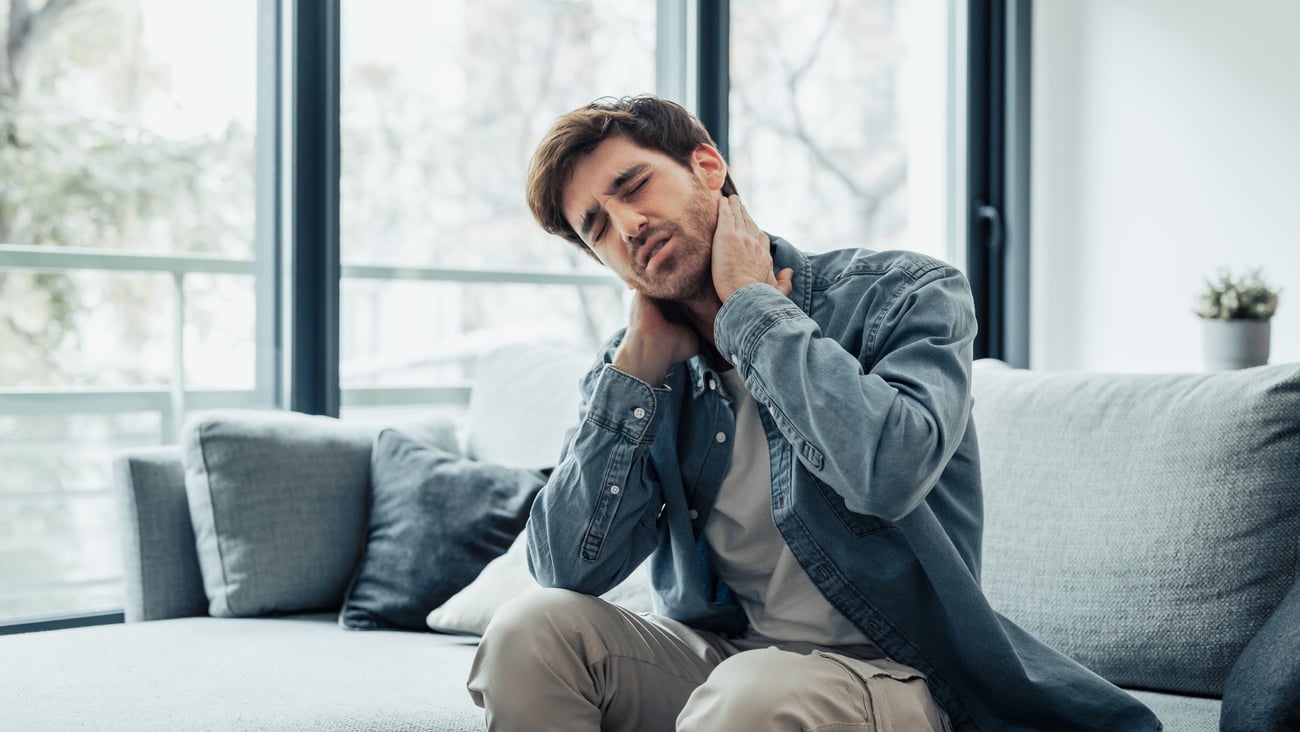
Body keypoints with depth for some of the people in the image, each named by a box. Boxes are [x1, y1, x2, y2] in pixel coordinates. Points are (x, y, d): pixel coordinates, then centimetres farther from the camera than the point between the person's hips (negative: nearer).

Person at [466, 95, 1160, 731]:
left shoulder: (906, 294, -8)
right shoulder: (633, 365, 5)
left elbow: (886, 467, -30)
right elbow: (566, 569, -7)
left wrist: (752, 304, -17)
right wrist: (644, 359, -9)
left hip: (885, 671, -5)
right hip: (714, 651, 5)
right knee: (533, 627, -19)